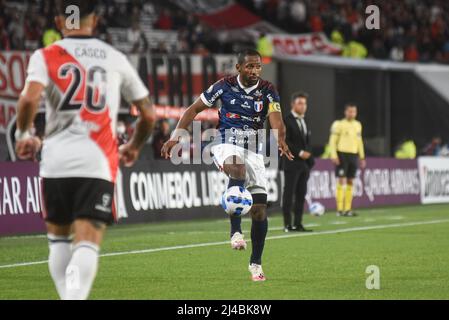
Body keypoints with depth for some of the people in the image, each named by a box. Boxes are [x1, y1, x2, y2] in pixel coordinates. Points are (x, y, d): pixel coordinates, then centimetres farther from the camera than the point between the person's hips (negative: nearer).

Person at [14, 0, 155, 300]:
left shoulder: (46, 56, 5)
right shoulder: (116, 59, 12)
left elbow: (29, 99, -13)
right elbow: (149, 115, 16)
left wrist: (24, 134, 6)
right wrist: (134, 147, 34)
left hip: (56, 162, 0)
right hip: (99, 163, 0)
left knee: (59, 238, 20)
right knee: (87, 244, -8)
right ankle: (75, 296, -30)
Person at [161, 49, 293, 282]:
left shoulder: (268, 91, -2)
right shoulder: (225, 86, -4)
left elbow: (276, 120, -18)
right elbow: (195, 109, 3)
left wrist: (280, 140, -41)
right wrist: (175, 137, -6)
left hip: (254, 150, 3)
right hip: (226, 144, -3)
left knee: (260, 208, -3)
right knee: (238, 169, -40)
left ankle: (255, 263, 14)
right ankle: (235, 231, -39)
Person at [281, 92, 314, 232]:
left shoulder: (304, 121, 16)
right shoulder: (286, 121, -7)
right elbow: (284, 142, -15)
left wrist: (310, 161, 10)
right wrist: (300, 153, -17)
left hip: (304, 164, 7)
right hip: (292, 164, -7)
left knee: (301, 195, 5)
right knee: (289, 194, -4)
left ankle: (298, 224, 7)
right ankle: (288, 224, -2)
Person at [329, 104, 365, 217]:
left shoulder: (358, 125, 14)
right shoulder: (339, 124, -5)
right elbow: (332, 141, -6)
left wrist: (362, 157, 17)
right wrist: (334, 156, -15)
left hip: (353, 155, 6)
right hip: (342, 154, -6)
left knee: (350, 182, 6)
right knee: (341, 181, -8)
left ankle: (348, 209, 10)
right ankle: (339, 210, -8)